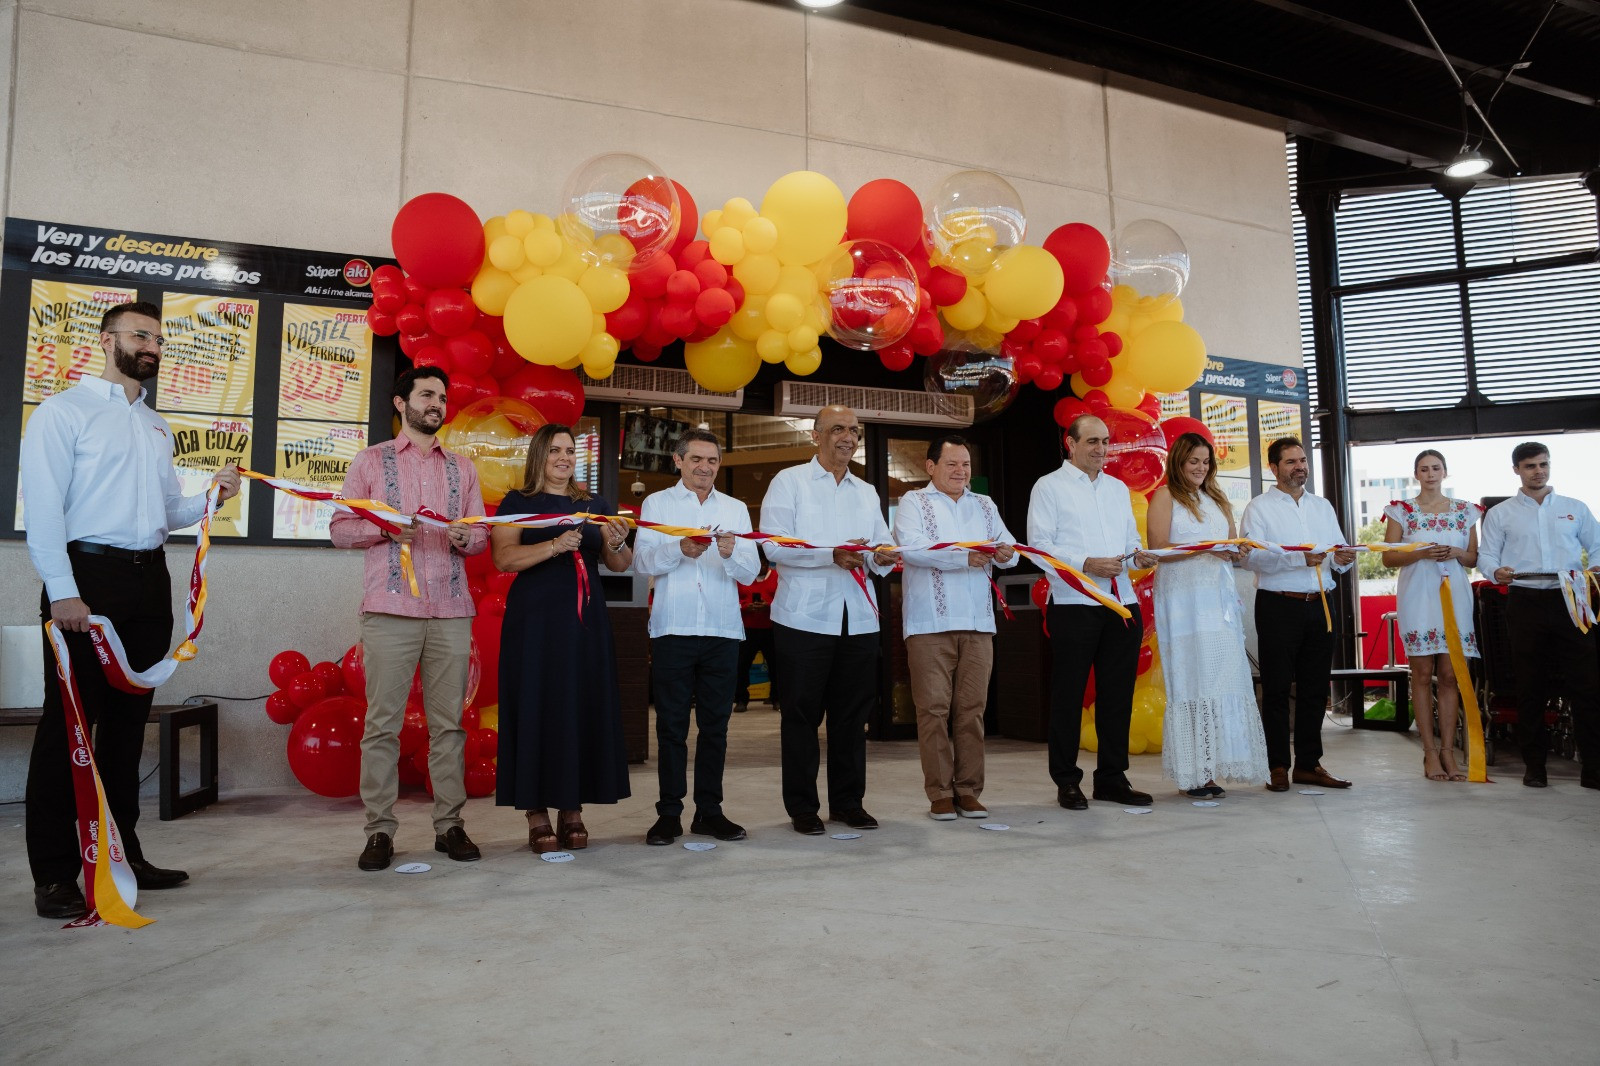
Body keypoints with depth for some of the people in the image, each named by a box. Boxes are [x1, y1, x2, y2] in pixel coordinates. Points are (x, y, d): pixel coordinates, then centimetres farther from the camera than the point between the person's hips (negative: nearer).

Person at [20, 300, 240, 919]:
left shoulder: (157, 428, 20)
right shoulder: (64, 412, -1)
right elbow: (43, 507, -10)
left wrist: (211, 497, 2)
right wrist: (62, 592, -18)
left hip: (149, 580, 7)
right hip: (88, 573, -7)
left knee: (127, 721, 11)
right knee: (69, 723, -4)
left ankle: (122, 854, 21)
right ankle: (54, 877, 2)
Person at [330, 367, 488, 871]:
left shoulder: (462, 467, 18)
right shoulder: (370, 460, 11)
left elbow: (481, 535, 16)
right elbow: (339, 528, 7)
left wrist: (462, 536, -6)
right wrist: (386, 528, -10)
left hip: (451, 612, 2)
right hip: (389, 610, -2)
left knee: (448, 722, 3)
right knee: (382, 722, -3)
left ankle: (449, 824, 10)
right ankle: (379, 830, 5)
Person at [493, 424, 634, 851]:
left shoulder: (596, 506, 15)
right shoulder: (518, 503, 4)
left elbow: (620, 565, 11)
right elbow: (503, 558, -10)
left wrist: (616, 544, -11)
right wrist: (555, 546, -22)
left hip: (586, 621, 4)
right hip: (534, 620, -3)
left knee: (584, 709, 2)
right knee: (537, 708, -4)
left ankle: (573, 810, 11)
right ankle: (537, 813, 4)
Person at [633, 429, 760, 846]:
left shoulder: (736, 509, 14)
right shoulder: (657, 504, 8)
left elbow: (750, 572, 5)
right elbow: (642, 561, -4)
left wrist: (730, 553, -16)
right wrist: (679, 549, -21)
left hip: (722, 631, 2)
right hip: (672, 629, -2)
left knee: (715, 725, 6)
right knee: (672, 724, 2)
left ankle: (709, 811, 15)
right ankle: (669, 813, 9)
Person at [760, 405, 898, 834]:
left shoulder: (867, 492, 19)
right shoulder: (789, 482, 2)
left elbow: (881, 549, 12)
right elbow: (775, 546, -10)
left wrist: (881, 556, -13)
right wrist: (832, 555, -21)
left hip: (859, 618, 5)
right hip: (805, 618, -5)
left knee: (852, 714, 10)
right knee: (802, 715, 2)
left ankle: (848, 802, 21)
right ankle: (802, 807, 13)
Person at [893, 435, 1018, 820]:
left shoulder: (984, 505, 19)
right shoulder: (913, 502, 4)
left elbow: (1008, 547, 9)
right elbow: (911, 548, -13)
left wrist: (1006, 554, -15)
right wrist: (963, 557, -23)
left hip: (977, 622, 4)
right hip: (930, 622, -4)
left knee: (972, 708, 5)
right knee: (934, 708, -3)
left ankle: (968, 790, 13)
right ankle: (940, 793, 6)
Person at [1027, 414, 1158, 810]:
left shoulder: (1118, 488, 20)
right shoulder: (1050, 486, 1)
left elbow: (1131, 538, 20)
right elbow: (1039, 545, -8)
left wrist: (1140, 555, -3)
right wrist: (1086, 564, -18)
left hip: (1122, 603, 6)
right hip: (1074, 604, -6)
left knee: (1118, 693, 9)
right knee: (1068, 695, 2)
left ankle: (1112, 777, 20)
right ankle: (1066, 781, 11)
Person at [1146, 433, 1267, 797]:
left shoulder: (1217, 499, 22)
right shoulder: (1166, 496, 3)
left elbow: (1233, 548, 21)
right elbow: (1158, 548, -8)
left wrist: (1239, 552, -1)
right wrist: (1203, 548, -17)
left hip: (1219, 599, 6)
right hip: (1184, 599, -6)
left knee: (1223, 678, 0)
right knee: (1192, 679, -7)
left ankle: (1213, 768, 3)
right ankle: (1193, 772, -4)